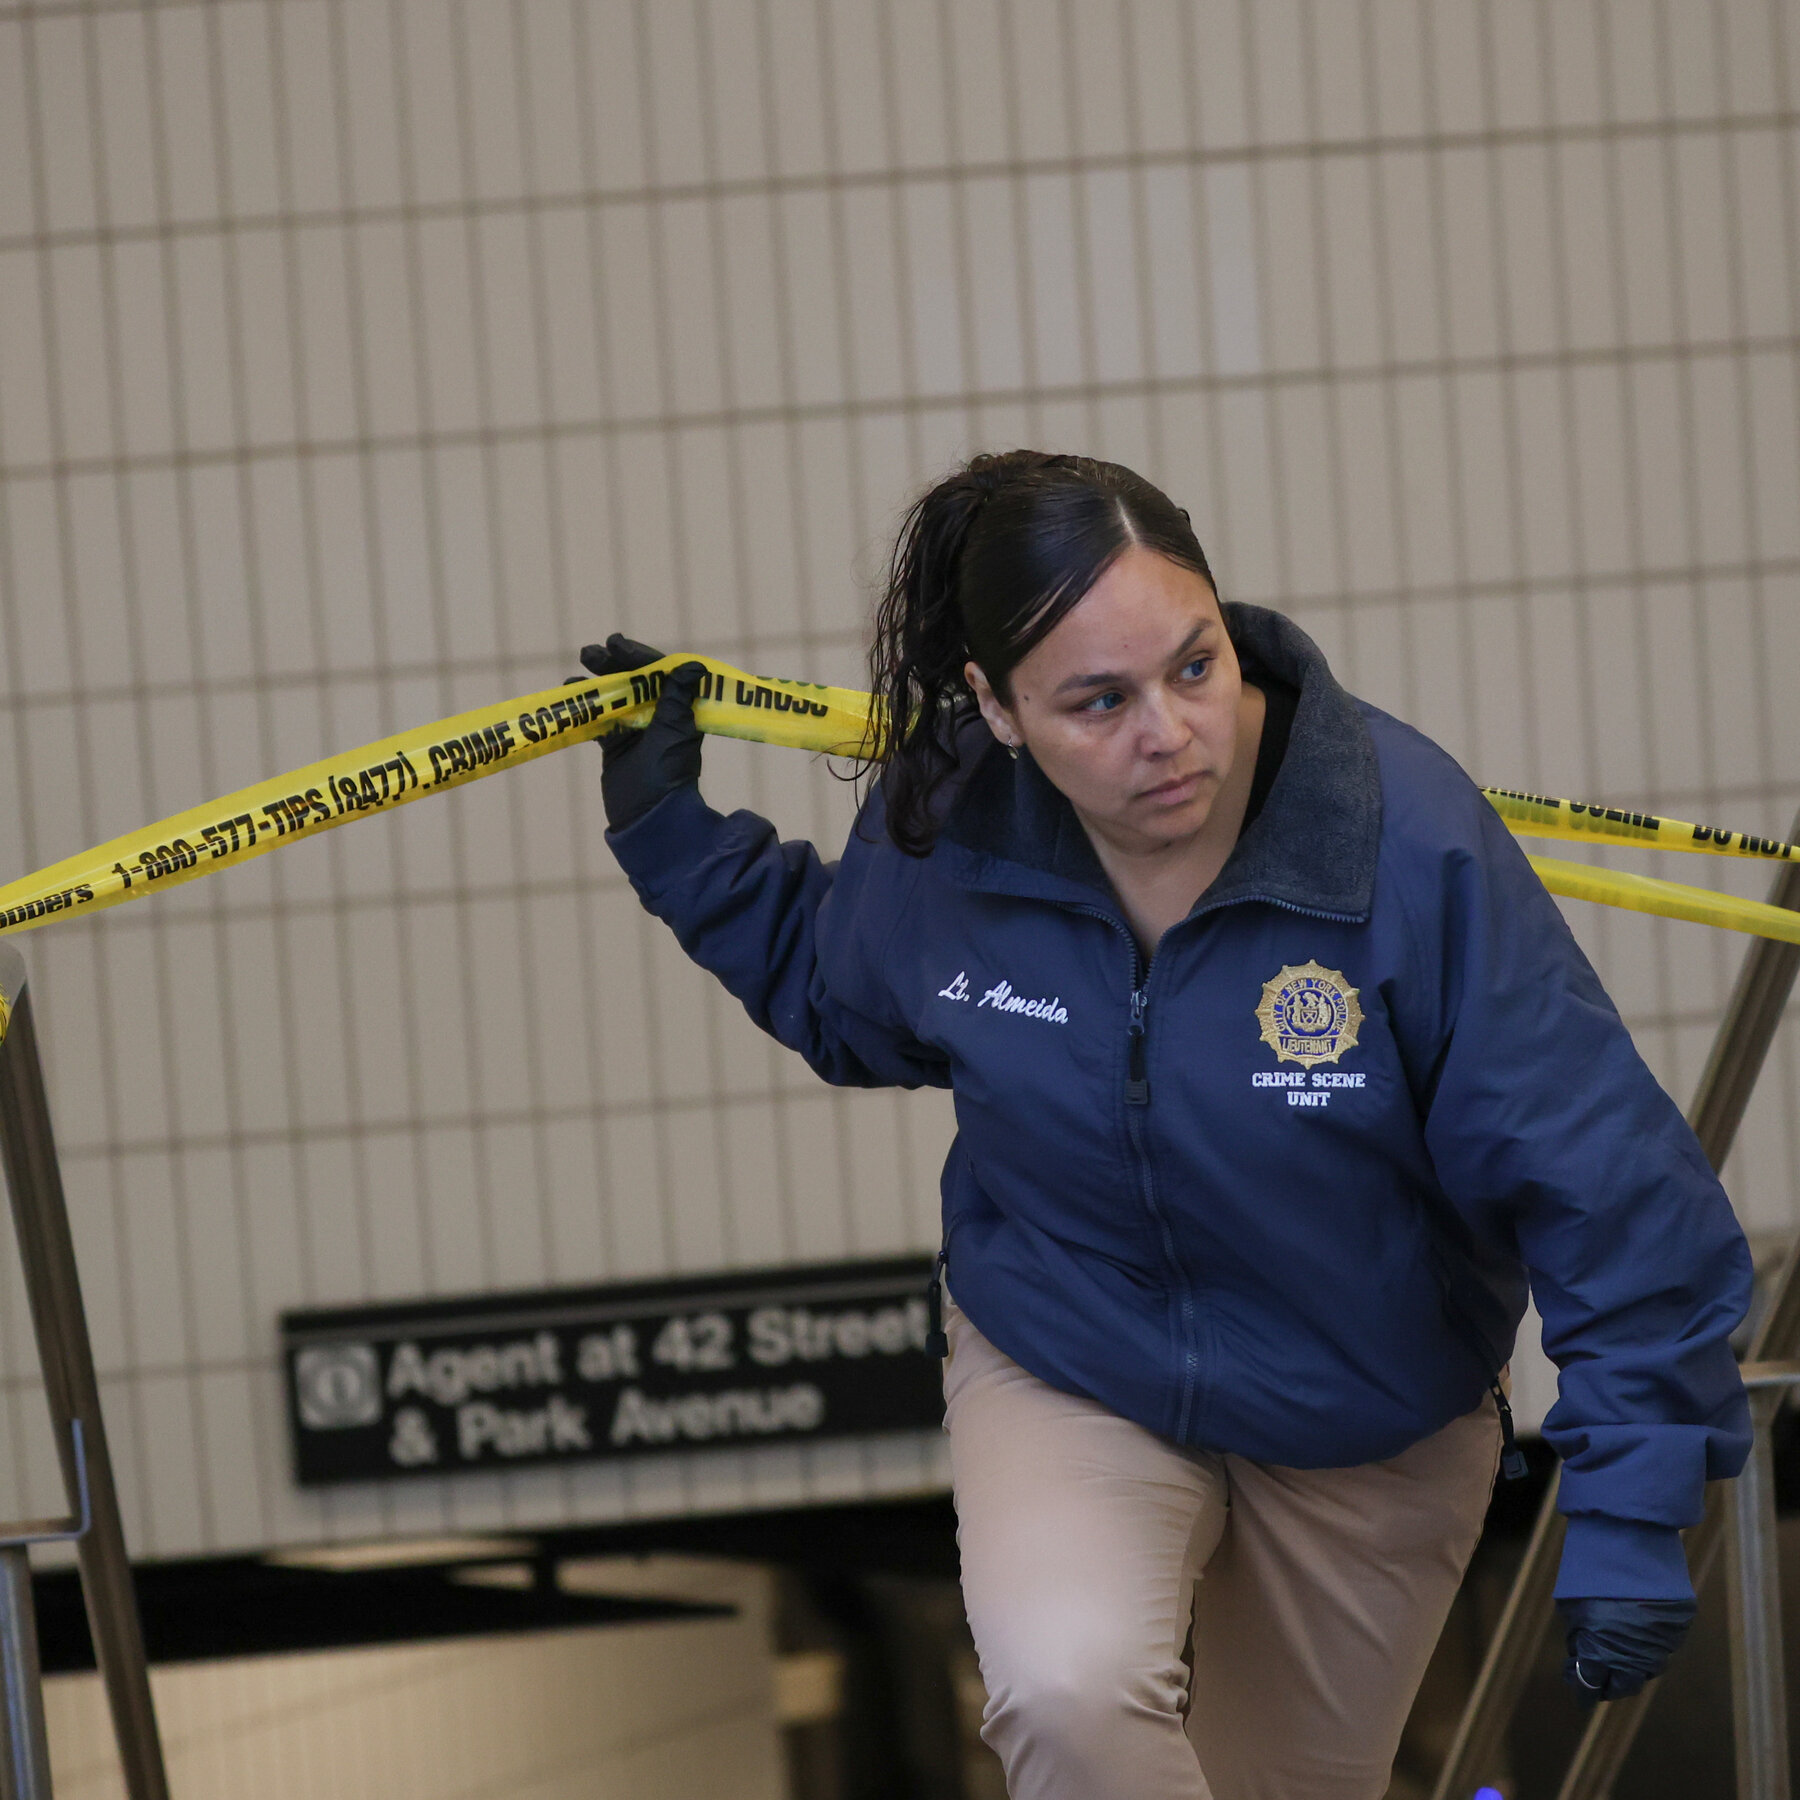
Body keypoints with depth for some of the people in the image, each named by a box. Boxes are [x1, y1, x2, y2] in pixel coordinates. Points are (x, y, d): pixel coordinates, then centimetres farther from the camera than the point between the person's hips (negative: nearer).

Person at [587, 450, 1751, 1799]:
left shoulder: (1413, 841, -29)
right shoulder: (941, 838, -17)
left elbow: (1601, 1179, -25)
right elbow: (834, 997, 11)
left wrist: (1629, 1515, -27)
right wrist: (672, 830, 1)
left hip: (1366, 1419, -1)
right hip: (1067, 1374, 1)